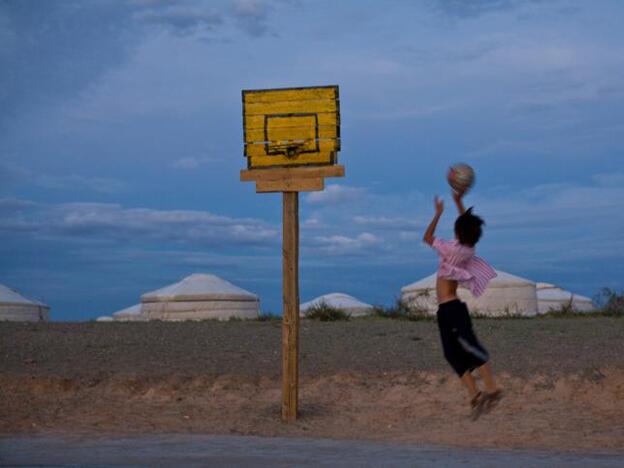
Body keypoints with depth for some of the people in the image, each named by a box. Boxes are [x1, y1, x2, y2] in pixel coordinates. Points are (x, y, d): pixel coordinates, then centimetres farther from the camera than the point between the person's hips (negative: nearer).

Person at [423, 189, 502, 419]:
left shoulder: (453, 249, -12)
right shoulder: (468, 249, 10)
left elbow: (427, 237, -1)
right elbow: (467, 225, 29)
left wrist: (438, 213, 4)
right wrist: (459, 203, 28)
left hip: (449, 310, -9)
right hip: (452, 309, 9)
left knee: (469, 346, -16)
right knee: (454, 354, 5)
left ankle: (491, 389, -23)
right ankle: (475, 394, 0)